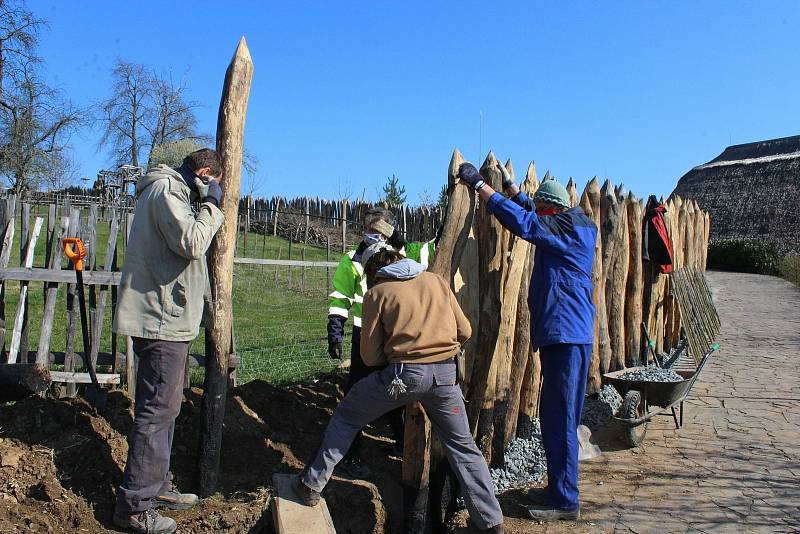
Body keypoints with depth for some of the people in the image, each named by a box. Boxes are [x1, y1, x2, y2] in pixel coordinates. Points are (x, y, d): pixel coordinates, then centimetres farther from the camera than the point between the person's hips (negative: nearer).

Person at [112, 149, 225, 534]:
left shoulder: (172, 191, 20)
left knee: (164, 407, 17)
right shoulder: (167, 189, -11)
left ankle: (155, 485, 28)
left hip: (167, 318, 11)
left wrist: (207, 206, 15)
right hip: (162, 319, -11)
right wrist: (211, 205, -12)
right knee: (157, 410, -7)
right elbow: (191, 243, -23)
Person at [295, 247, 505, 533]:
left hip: (404, 374, -3)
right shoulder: (437, 281, 15)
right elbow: (464, 332, 14)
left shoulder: (377, 292, 6)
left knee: (346, 417, 19)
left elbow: (370, 356, 3)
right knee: (462, 445, 17)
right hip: (446, 373, 3)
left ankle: (311, 484, 24)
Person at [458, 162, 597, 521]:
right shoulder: (570, 228, 15)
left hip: (565, 333, -10)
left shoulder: (565, 227, -11)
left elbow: (521, 220, -21)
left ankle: (565, 501, 2)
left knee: (559, 419, -6)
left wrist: (479, 184, -14)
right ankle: (562, 490, 29)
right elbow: (531, 215, 30)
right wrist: (509, 185, 30)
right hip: (569, 331, 10)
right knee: (559, 417, 17)